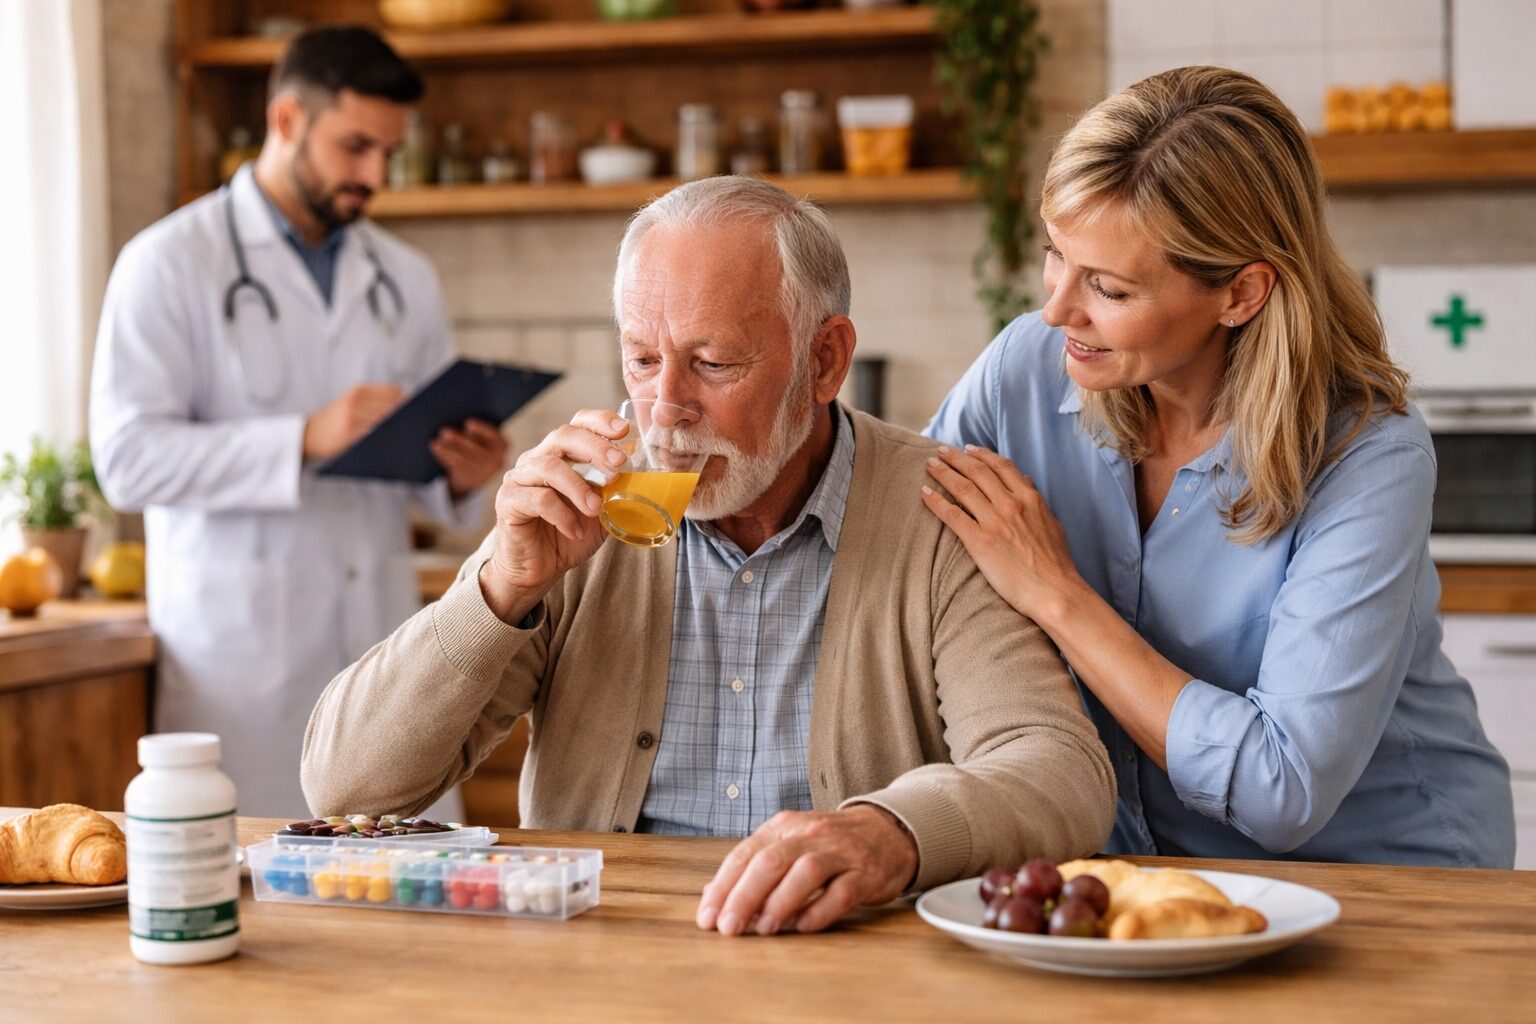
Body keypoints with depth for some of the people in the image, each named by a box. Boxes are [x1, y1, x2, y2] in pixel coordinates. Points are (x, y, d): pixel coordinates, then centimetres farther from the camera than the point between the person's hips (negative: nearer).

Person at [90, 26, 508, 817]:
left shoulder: (405, 278, 14)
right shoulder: (170, 263, -1)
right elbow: (127, 457, -12)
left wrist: (460, 477, -6)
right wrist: (307, 440, -21)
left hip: (384, 648, 4)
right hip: (242, 657, -4)